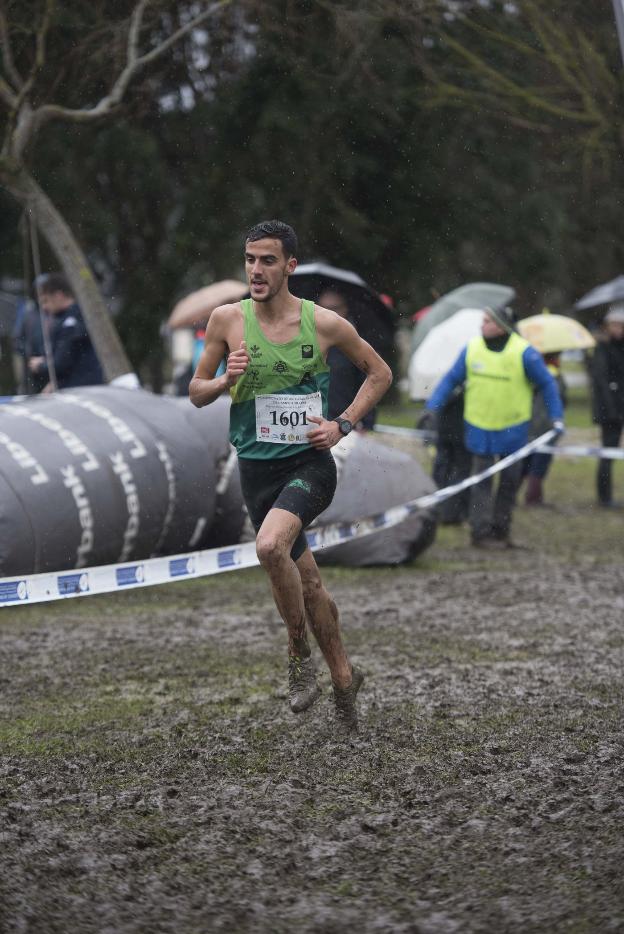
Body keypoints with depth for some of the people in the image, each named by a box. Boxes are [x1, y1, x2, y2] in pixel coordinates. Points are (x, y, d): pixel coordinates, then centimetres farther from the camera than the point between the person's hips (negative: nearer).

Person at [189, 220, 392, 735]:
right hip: (257, 467, 3)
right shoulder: (227, 320, -1)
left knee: (270, 546, -29)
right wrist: (227, 379, -14)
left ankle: (300, 654, -9)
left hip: (310, 464, -3)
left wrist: (343, 424, -2)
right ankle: (344, 678, 29)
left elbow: (380, 373, 9)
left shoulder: (325, 323, -5)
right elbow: (196, 393, 7)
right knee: (308, 582, 10)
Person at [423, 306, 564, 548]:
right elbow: (451, 380, 6)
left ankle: (500, 530, 19)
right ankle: (481, 532, 1)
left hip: (512, 429, -1)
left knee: (510, 479, 6)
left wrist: (557, 419, -6)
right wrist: (431, 408, -3)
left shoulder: (523, 352, -12)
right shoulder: (472, 349, -3)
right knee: (481, 481, -1)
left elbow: (547, 385, -2)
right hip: (479, 427, 1)